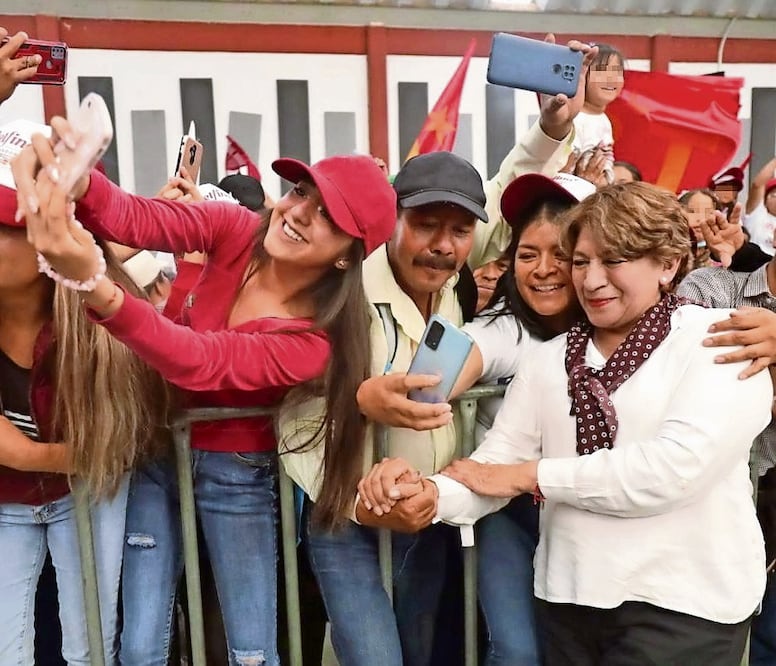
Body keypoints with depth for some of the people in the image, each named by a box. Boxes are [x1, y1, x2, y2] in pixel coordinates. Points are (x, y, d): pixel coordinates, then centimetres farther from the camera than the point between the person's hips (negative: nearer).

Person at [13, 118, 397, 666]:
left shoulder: (315, 341, -24)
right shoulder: (237, 230, -13)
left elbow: (202, 364, -35)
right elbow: (137, 219, -27)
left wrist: (92, 281, -50)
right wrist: (75, 180, -50)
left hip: (235, 472, -3)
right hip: (160, 448, 3)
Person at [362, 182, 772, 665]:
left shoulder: (720, 342, -9)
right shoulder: (551, 359, 5)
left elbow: (672, 469, -22)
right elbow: (494, 466, -2)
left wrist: (529, 474, -13)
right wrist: (428, 494, -23)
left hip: (685, 603, -4)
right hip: (569, 597, 4)